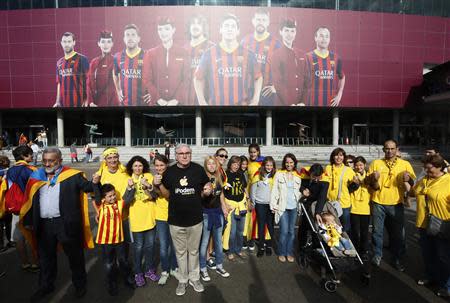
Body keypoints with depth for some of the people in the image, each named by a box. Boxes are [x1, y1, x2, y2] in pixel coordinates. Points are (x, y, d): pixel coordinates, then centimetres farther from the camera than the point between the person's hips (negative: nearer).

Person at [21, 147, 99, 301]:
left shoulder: (73, 175, -7)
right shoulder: (36, 176, 7)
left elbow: (87, 187, -7)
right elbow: (30, 200, 12)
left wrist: (94, 182, -30)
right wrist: (28, 221, 12)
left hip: (66, 223, -4)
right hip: (43, 224, 5)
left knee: (75, 255, 11)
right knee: (46, 257, 22)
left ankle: (80, 284, 30)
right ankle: (46, 285, 43)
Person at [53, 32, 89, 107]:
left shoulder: (82, 59, -3)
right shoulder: (59, 63, 15)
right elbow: (59, 83, 19)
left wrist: (86, 101, -13)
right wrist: (58, 102, 12)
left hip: (78, 103, -5)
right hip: (63, 103, 6)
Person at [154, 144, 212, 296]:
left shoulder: (198, 169, -7)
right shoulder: (169, 172, -3)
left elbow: (203, 193, 6)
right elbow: (168, 196, 6)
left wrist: (206, 191, -17)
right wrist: (159, 185, -10)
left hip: (195, 219, 0)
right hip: (176, 220, 1)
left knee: (194, 251, 17)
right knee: (180, 252, 17)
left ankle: (194, 278, 38)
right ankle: (182, 280, 36)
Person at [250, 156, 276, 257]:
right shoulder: (258, 176, -2)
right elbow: (253, 190, 3)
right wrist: (253, 203, 5)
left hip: (271, 204, 0)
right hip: (260, 204, 0)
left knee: (270, 225, 8)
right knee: (261, 225, 7)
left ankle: (269, 246, 23)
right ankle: (261, 247, 18)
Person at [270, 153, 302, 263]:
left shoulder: (297, 176, 10)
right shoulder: (279, 174, -2)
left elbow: (298, 191, 17)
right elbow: (274, 191, -3)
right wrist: (273, 205, -6)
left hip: (293, 207, 3)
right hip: (282, 207, -3)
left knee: (291, 231, 9)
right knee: (284, 231, -4)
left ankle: (289, 253, 23)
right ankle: (282, 253, 14)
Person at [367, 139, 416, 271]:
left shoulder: (405, 164, 0)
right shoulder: (376, 163, -1)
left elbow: (413, 184, 1)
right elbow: (373, 186, -1)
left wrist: (409, 179, -21)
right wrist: (375, 179, -23)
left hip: (396, 204, 1)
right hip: (378, 203, 0)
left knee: (398, 233, 11)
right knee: (377, 231, 8)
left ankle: (397, 259, 29)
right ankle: (377, 255, 27)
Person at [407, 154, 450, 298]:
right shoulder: (424, 180, 5)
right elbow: (412, 193, 20)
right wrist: (406, 181, 4)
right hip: (424, 225, 6)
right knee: (428, 254, 21)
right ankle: (431, 277, 40)